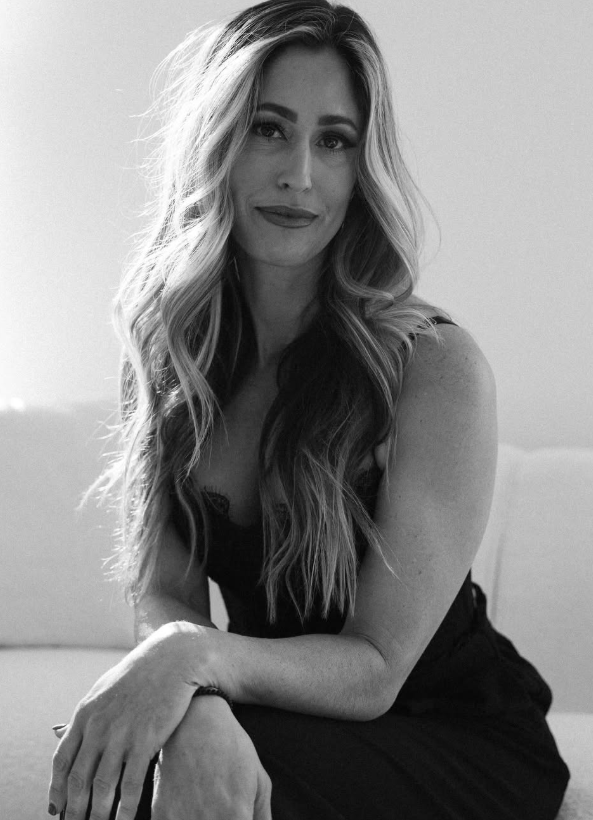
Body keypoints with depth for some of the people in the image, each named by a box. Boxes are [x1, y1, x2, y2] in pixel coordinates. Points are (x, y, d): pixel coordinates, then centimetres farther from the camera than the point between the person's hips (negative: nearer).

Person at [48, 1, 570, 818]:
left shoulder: (435, 366, -17)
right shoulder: (161, 350, -2)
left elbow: (376, 666, -16)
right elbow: (165, 595, -5)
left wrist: (198, 657, -34)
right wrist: (199, 710, -29)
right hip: (282, 718, 4)